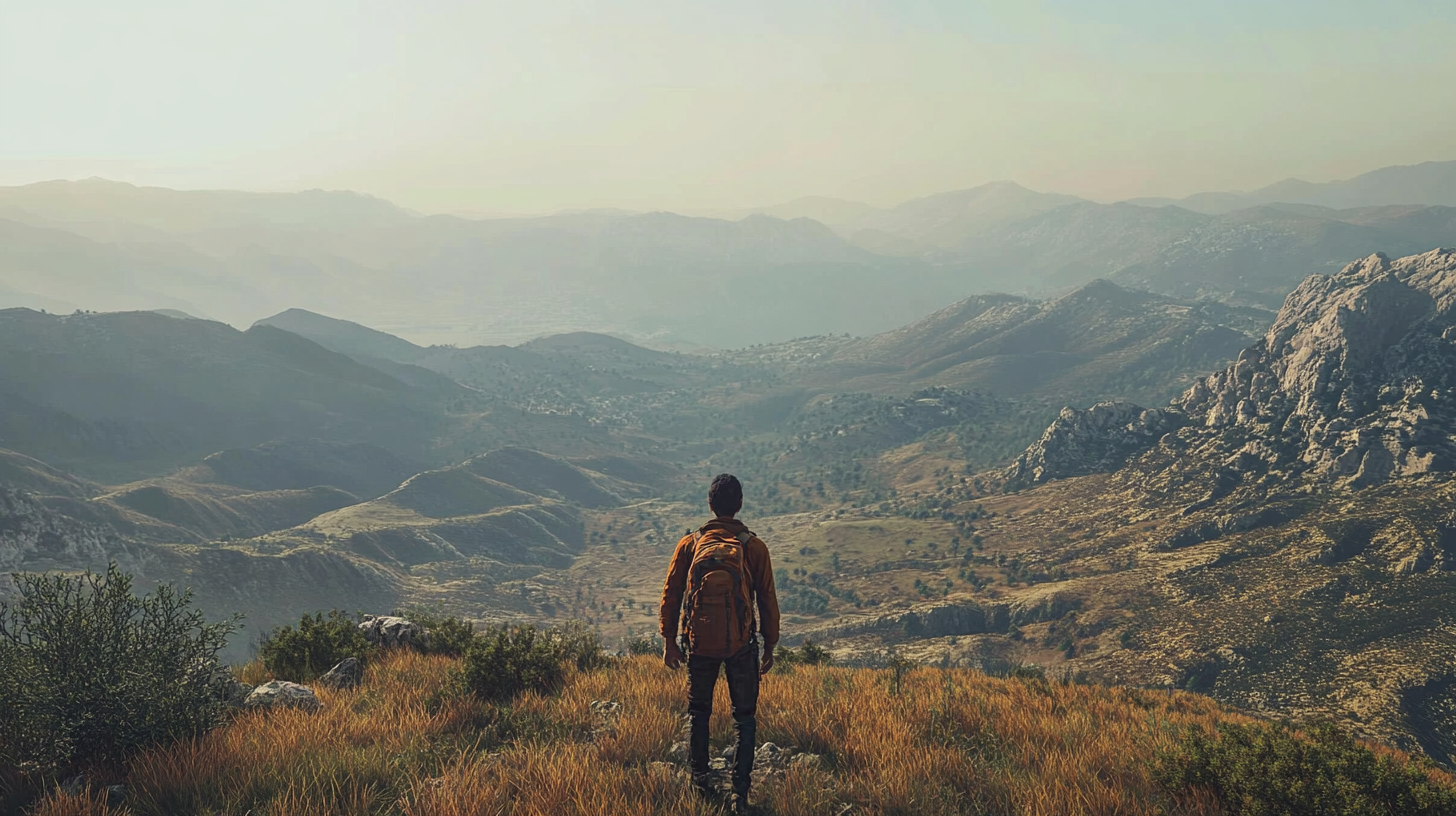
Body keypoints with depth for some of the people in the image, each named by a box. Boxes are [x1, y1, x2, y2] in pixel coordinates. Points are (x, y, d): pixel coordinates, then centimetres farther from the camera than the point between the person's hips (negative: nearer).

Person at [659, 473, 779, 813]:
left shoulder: (690, 544, -3)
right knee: (744, 717, 10)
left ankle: (699, 782, 22)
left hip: (700, 644, 1)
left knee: (698, 712, 19)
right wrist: (769, 646, 7)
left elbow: (671, 593, 0)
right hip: (741, 645, -1)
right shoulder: (754, 547, -6)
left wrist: (669, 640, 10)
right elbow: (767, 600, -3)